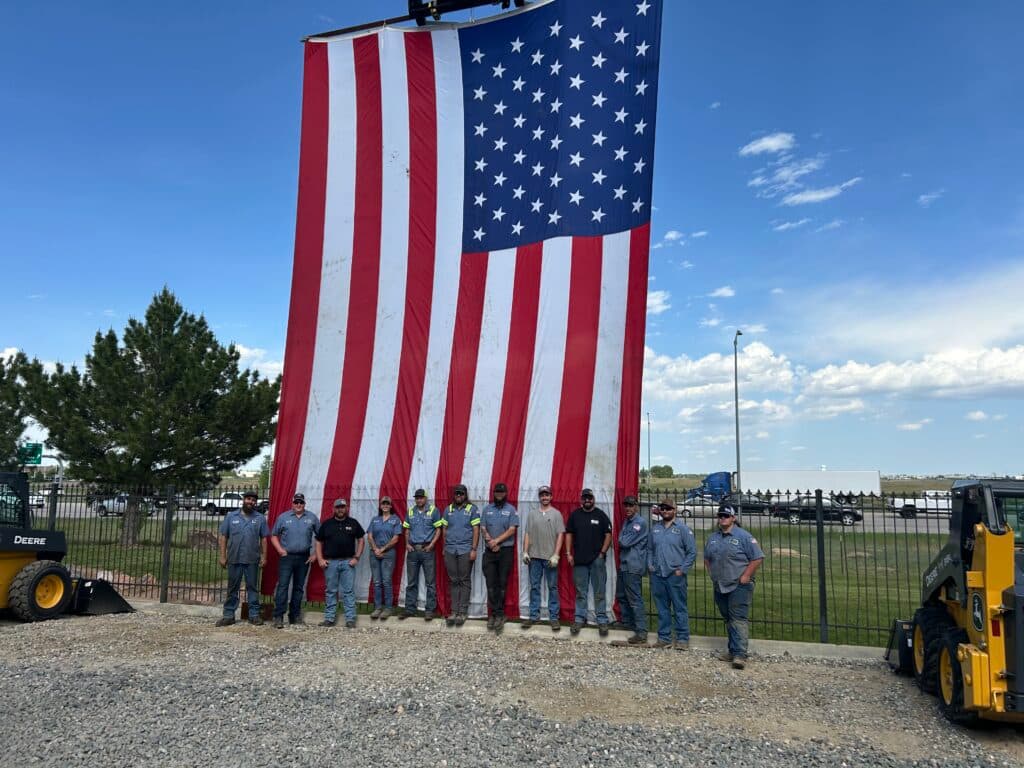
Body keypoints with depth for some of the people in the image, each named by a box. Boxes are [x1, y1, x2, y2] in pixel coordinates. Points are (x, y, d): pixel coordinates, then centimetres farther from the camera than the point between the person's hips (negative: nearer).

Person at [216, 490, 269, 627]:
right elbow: (223, 537, 4)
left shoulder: (260, 518, 6)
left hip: (252, 560, 0)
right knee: (232, 588, 8)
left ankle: (254, 615, 12)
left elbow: (264, 539, 6)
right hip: (234, 559, 0)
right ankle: (228, 615, 15)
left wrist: (264, 556, 1)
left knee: (253, 587, 6)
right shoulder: (231, 516, 5)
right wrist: (223, 556, -1)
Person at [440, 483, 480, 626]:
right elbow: (444, 529, 15)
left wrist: (474, 549, -9)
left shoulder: (472, 509, 0)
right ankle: (454, 611, 12)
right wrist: (444, 547, 10)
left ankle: (462, 612, 5)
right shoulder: (448, 510, 11)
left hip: (465, 550, -3)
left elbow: (476, 530, -3)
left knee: (464, 581, 1)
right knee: (453, 581, 7)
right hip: (450, 550, 3)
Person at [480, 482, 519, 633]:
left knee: (502, 583, 1)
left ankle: (498, 613, 7)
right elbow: (483, 529, 5)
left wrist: (496, 541, -15)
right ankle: (495, 613, 6)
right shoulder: (487, 509, 9)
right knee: (491, 583, 0)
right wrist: (491, 543, -9)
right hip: (489, 551, 2)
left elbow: (512, 530, -7)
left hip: (506, 550, -2)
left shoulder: (511, 510, 1)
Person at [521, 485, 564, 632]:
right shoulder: (532, 515, 11)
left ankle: (554, 618, 7)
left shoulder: (556, 514, 1)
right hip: (534, 557, 3)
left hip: (550, 557, -3)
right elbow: (527, 534, 11)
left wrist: (555, 555, -11)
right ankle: (534, 616, 15)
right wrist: (525, 552, 1)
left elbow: (560, 535, -3)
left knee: (553, 587, 2)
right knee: (534, 587, 7)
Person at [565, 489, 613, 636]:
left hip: (597, 560, -2)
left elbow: (608, 534, -1)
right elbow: (569, 534, 9)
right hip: (579, 560, 2)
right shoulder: (575, 515, 7)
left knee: (599, 592, 2)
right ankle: (579, 619, 17)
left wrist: (602, 553, -8)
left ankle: (602, 620, 8)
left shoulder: (600, 515, 0)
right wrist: (568, 553, 3)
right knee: (580, 592, 9)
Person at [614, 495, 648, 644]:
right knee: (621, 596, 18)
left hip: (633, 566, -10)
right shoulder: (626, 522, 17)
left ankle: (641, 633, -7)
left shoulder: (640, 522, -12)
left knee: (635, 599, -9)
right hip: (623, 565, 10)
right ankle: (627, 624, 31)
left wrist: (622, 541, 2)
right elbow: (621, 541, 18)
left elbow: (625, 542, -15)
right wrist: (623, 542, 0)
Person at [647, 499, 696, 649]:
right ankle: (664, 638, 19)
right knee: (662, 609, 11)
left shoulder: (683, 528, -2)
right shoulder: (655, 528, 12)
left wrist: (682, 570, -9)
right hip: (657, 575, 5)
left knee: (680, 608, 0)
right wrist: (650, 565, 6)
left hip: (675, 575, -5)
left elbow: (692, 552, -3)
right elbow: (650, 549, 20)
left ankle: (682, 639, 8)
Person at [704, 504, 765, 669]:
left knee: (739, 619, -12)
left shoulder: (743, 536, -8)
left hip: (739, 586, -7)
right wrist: (711, 574, 12)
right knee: (728, 620, 14)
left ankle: (740, 654, -15)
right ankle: (733, 650, 23)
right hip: (720, 587, 7)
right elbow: (707, 558, 25)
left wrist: (746, 576, -12)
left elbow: (758, 558, -9)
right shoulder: (713, 538, 12)